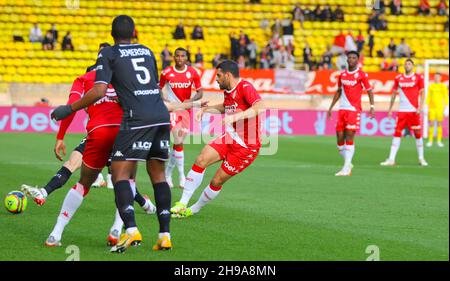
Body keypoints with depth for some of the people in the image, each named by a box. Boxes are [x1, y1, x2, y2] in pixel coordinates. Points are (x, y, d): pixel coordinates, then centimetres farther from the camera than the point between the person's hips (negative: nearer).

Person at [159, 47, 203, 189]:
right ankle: (181, 176, -7)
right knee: (178, 142, -16)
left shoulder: (192, 73, -1)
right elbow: (159, 89, 10)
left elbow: (200, 92, 2)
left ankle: (168, 172, 25)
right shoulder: (166, 73, -5)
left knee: (178, 143, 7)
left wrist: (191, 100, -17)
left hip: (186, 109, 3)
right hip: (172, 108, -3)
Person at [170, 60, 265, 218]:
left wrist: (235, 117, -43)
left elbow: (260, 107, -37)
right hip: (230, 138, 8)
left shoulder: (245, 88, -19)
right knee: (200, 160, -11)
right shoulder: (228, 91, 8)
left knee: (217, 181, -2)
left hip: (246, 147, -7)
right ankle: (182, 204, -5)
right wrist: (206, 109, 17)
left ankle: (194, 209, 19)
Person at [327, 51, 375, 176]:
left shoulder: (362, 75, -3)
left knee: (349, 137, -11)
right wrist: (331, 107, 21)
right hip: (342, 109, 5)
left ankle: (346, 168, -12)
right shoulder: (342, 75, 13)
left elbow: (369, 91, -1)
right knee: (340, 137, 2)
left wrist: (372, 106, -13)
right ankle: (348, 163, 19)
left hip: (354, 109, -5)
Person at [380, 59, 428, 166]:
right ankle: (391, 159, -5)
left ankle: (421, 158, 15)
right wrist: (390, 109, 12)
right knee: (397, 133, -3)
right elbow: (394, 94, 14)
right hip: (402, 110, 2)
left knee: (418, 133, 4)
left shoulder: (418, 78, 0)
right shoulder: (398, 78, 8)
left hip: (414, 111, -2)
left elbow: (422, 93, -1)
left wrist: (420, 107, -13)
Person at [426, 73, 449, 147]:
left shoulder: (443, 86, 1)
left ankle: (439, 141, 5)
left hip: (440, 107, -1)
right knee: (431, 124, -2)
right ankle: (430, 141, 2)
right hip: (432, 107, 2)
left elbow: (446, 97, 0)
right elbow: (428, 97, 10)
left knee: (439, 124, -1)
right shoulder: (431, 86, 8)